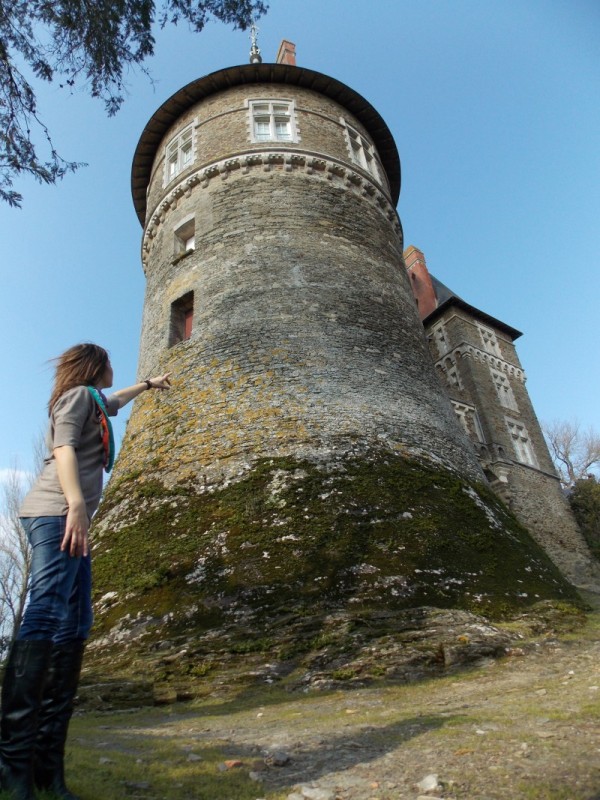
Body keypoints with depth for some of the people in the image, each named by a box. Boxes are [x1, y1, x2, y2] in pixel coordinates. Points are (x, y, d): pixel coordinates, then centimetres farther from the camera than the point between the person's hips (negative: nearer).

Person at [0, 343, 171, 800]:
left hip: (72, 521, 9)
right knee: (45, 617, -19)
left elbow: (113, 402, 54)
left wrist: (149, 384, 67)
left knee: (74, 627, 2)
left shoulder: (93, 401, 30)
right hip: (56, 513, -9)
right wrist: (76, 504, -25)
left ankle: (47, 762, 3)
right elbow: (63, 448, -13)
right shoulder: (77, 394, 3)